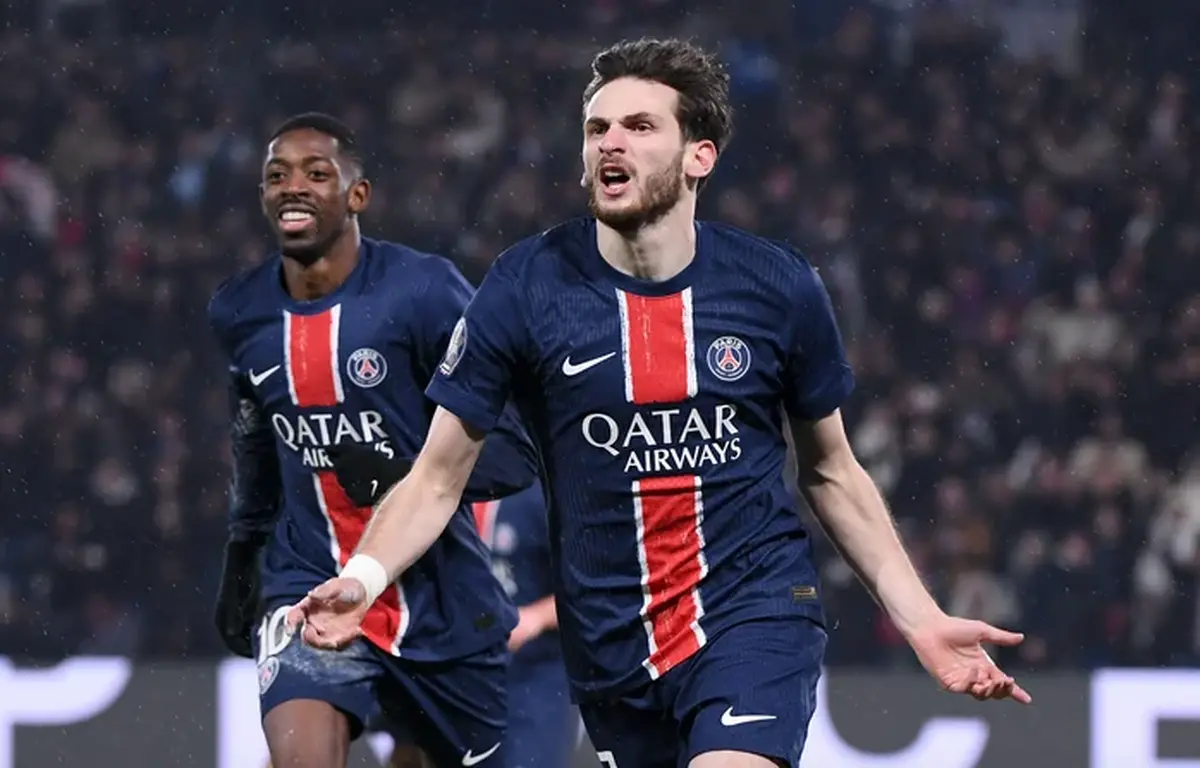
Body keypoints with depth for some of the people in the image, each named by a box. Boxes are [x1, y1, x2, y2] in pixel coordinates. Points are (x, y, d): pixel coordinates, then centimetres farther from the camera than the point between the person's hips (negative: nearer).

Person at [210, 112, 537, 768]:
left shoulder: (424, 291, -15)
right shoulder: (242, 314, 2)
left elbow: (513, 455, -15)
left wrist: (412, 477, -32)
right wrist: (242, 559, 28)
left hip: (439, 598, -2)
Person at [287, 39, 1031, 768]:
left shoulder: (779, 286, -4)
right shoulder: (525, 288, -7)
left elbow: (831, 473, 10)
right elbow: (437, 478, -3)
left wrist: (923, 619, 5)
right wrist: (361, 578, -22)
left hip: (756, 610, -2)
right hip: (612, 647, 2)